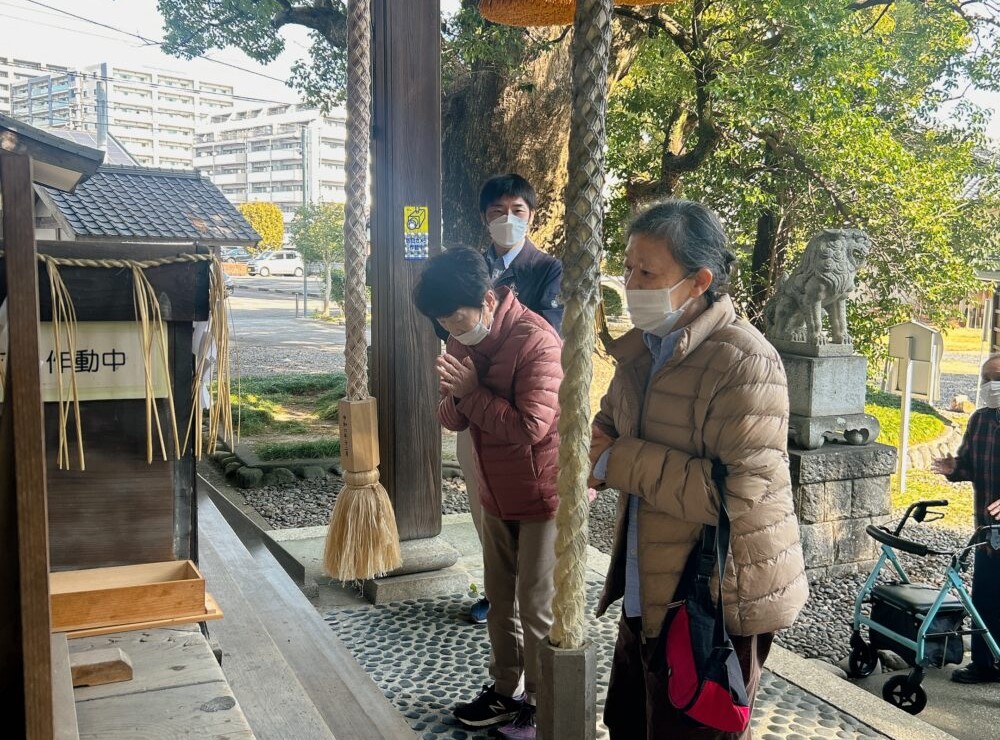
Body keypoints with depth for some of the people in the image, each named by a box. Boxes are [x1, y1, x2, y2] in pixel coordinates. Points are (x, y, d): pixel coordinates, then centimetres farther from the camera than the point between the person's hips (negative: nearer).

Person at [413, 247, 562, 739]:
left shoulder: (536, 341, -24)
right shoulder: (463, 341, 1)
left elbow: (529, 428, -27)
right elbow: (450, 418, 4)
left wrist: (473, 392, -21)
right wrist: (455, 397, -18)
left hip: (541, 494, -7)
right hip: (496, 494, 8)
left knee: (537, 605, 4)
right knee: (500, 598, 18)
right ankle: (505, 690, 35)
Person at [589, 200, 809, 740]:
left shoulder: (744, 361, -22)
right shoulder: (642, 350, 5)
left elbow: (742, 494, -30)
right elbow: (607, 427, 18)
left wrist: (622, 460, -22)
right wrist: (599, 454, -7)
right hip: (647, 594, 8)